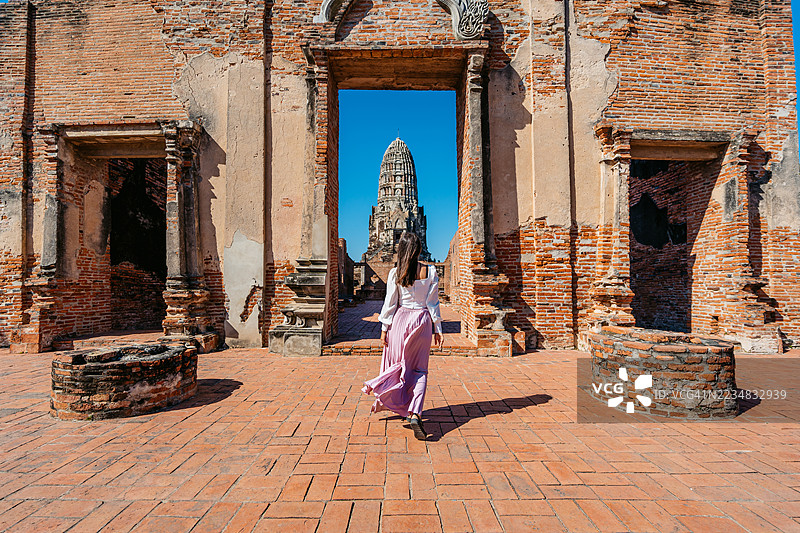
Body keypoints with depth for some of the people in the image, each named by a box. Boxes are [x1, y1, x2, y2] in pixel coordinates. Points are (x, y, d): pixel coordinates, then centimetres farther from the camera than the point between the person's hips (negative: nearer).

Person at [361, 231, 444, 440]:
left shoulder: (395, 273, -5)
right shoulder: (430, 272, -3)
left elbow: (390, 303, -3)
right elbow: (433, 303, -1)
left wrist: (384, 328, 4)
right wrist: (437, 329, 5)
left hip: (400, 320, 0)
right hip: (422, 321, 0)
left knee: (395, 363, 18)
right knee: (419, 370, 8)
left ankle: (383, 403, 35)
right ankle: (415, 413, -8)